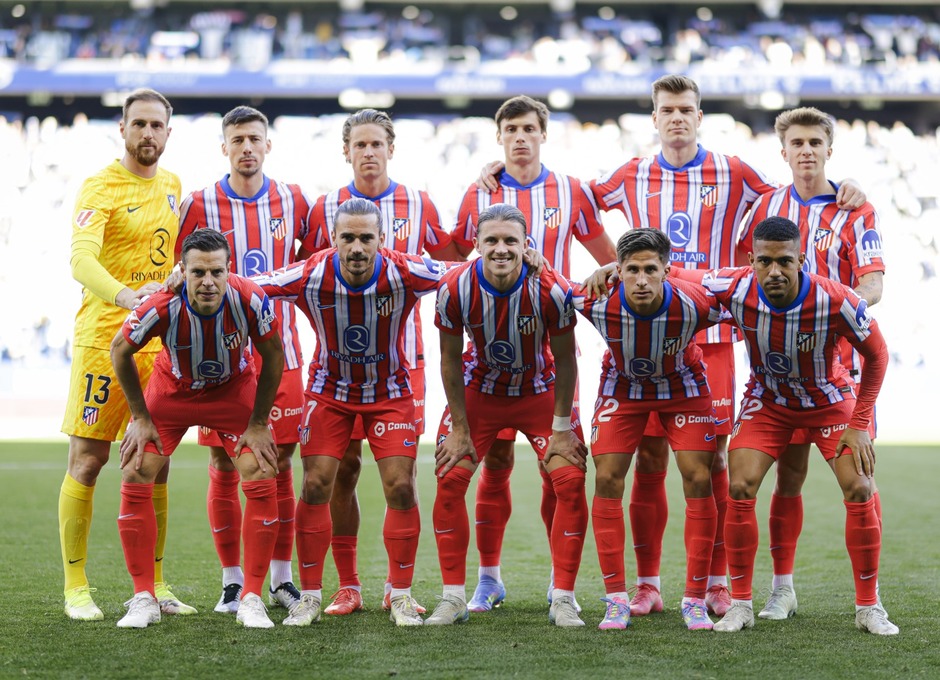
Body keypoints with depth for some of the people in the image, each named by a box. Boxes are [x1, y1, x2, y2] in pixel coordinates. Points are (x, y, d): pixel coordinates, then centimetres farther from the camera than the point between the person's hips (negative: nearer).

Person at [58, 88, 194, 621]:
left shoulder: (172, 186, 12)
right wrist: (126, 296, -40)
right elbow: (81, 260, -25)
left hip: (158, 342, 6)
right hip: (103, 338, -6)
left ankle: (153, 583, 16)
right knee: (88, 461, -2)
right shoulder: (101, 188, -9)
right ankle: (76, 587, 5)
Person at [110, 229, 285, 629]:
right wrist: (141, 418, -7)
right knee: (134, 480, -11)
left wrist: (258, 423, -10)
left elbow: (273, 355, -13)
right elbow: (120, 350, -11)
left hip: (234, 390, 0)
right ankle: (144, 599, 0)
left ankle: (251, 599, -2)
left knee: (262, 484, -14)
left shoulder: (249, 300, -33)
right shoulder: (162, 307, -33)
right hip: (171, 389, 0)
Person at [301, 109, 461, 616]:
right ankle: (347, 586, 5)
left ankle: (399, 585, 8)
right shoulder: (325, 209, 6)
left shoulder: (419, 206, 7)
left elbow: (452, 266, 17)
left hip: (402, 355, 0)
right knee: (342, 467, -2)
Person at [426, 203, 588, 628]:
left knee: (570, 481, -12)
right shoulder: (454, 290, -24)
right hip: (479, 390, 1)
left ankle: (563, 599, -1)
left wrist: (561, 428, -10)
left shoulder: (552, 291, -27)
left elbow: (563, 359, -13)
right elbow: (451, 360, -10)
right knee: (449, 479, -8)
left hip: (539, 391, -1)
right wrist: (459, 428, -7)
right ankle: (453, 598, 3)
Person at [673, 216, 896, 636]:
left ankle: (868, 608, 1)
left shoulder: (837, 301, -33)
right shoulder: (736, 289, -28)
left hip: (830, 398, -1)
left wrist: (859, 425, -15)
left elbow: (876, 354, -15)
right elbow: (679, 275, -9)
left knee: (859, 490, -13)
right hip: (767, 400, 1)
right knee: (740, 489, -13)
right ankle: (740, 604, 0)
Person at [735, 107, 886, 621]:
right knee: (788, 477, 4)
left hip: (843, 359, -2)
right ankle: (782, 589, 13)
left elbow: (872, 285, -10)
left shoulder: (856, 211, 0)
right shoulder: (767, 207, 9)